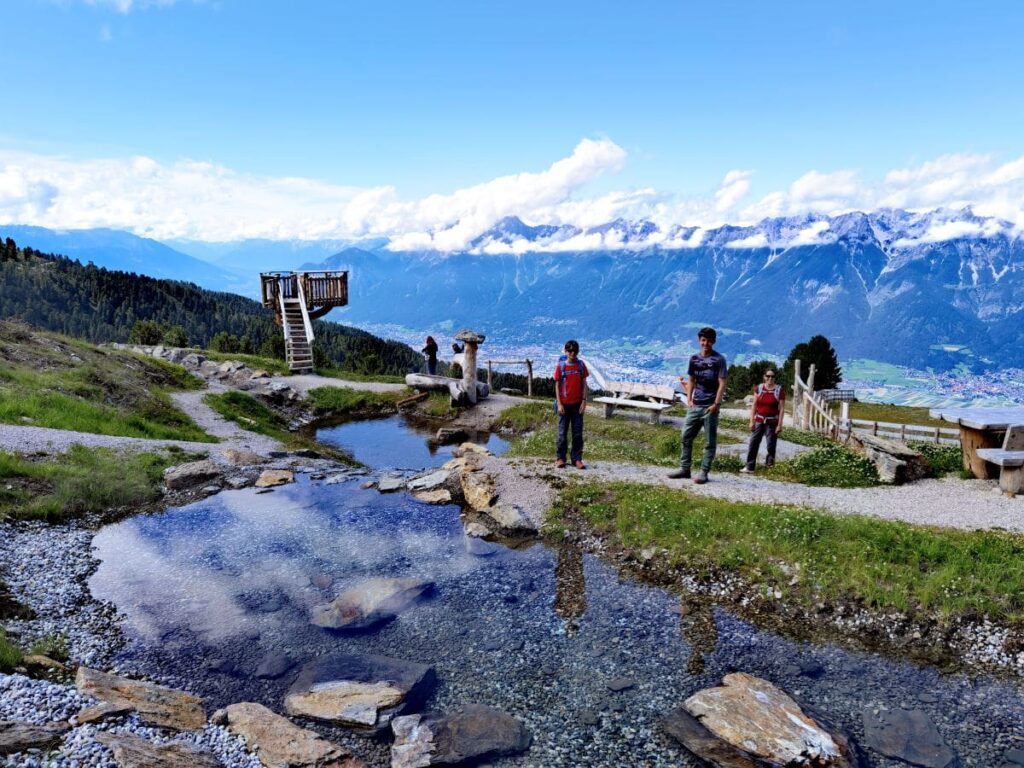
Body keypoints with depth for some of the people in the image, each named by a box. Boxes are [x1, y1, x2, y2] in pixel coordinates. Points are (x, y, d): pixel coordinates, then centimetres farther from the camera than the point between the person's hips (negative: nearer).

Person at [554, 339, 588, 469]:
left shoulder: (581, 365, 1)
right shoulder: (560, 365, -3)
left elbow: (584, 383, 4)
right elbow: (557, 385, -2)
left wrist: (584, 401, -3)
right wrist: (559, 403, -7)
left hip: (577, 404, 1)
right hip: (564, 404, -1)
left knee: (578, 432, 3)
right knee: (562, 432, 6)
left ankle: (577, 459, 10)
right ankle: (560, 458, 15)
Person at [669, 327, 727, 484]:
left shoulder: (719, 359, -5)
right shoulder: (694, 358, 10)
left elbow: (722, 383, -9)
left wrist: (716, 404, -15)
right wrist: (689, 399, 6)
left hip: (710, 407, -5)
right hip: (695, 405, 5)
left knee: (709, 441, 1)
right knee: (686, 436, 7)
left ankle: (703, 472, 5)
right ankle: (684, 468, 16)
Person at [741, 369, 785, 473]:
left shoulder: (779, 390, -5)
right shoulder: (759, 388, 2)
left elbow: (782, 409, -6)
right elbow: (754, 405, 4)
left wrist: (779, 424, -10)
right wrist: (752, 421, -1)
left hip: (772, 421, -2)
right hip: (759, 420, 2)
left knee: (771, 445, 2)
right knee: (753, 443, -3)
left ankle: (769, 466, 15)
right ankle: (749, 467, -3)